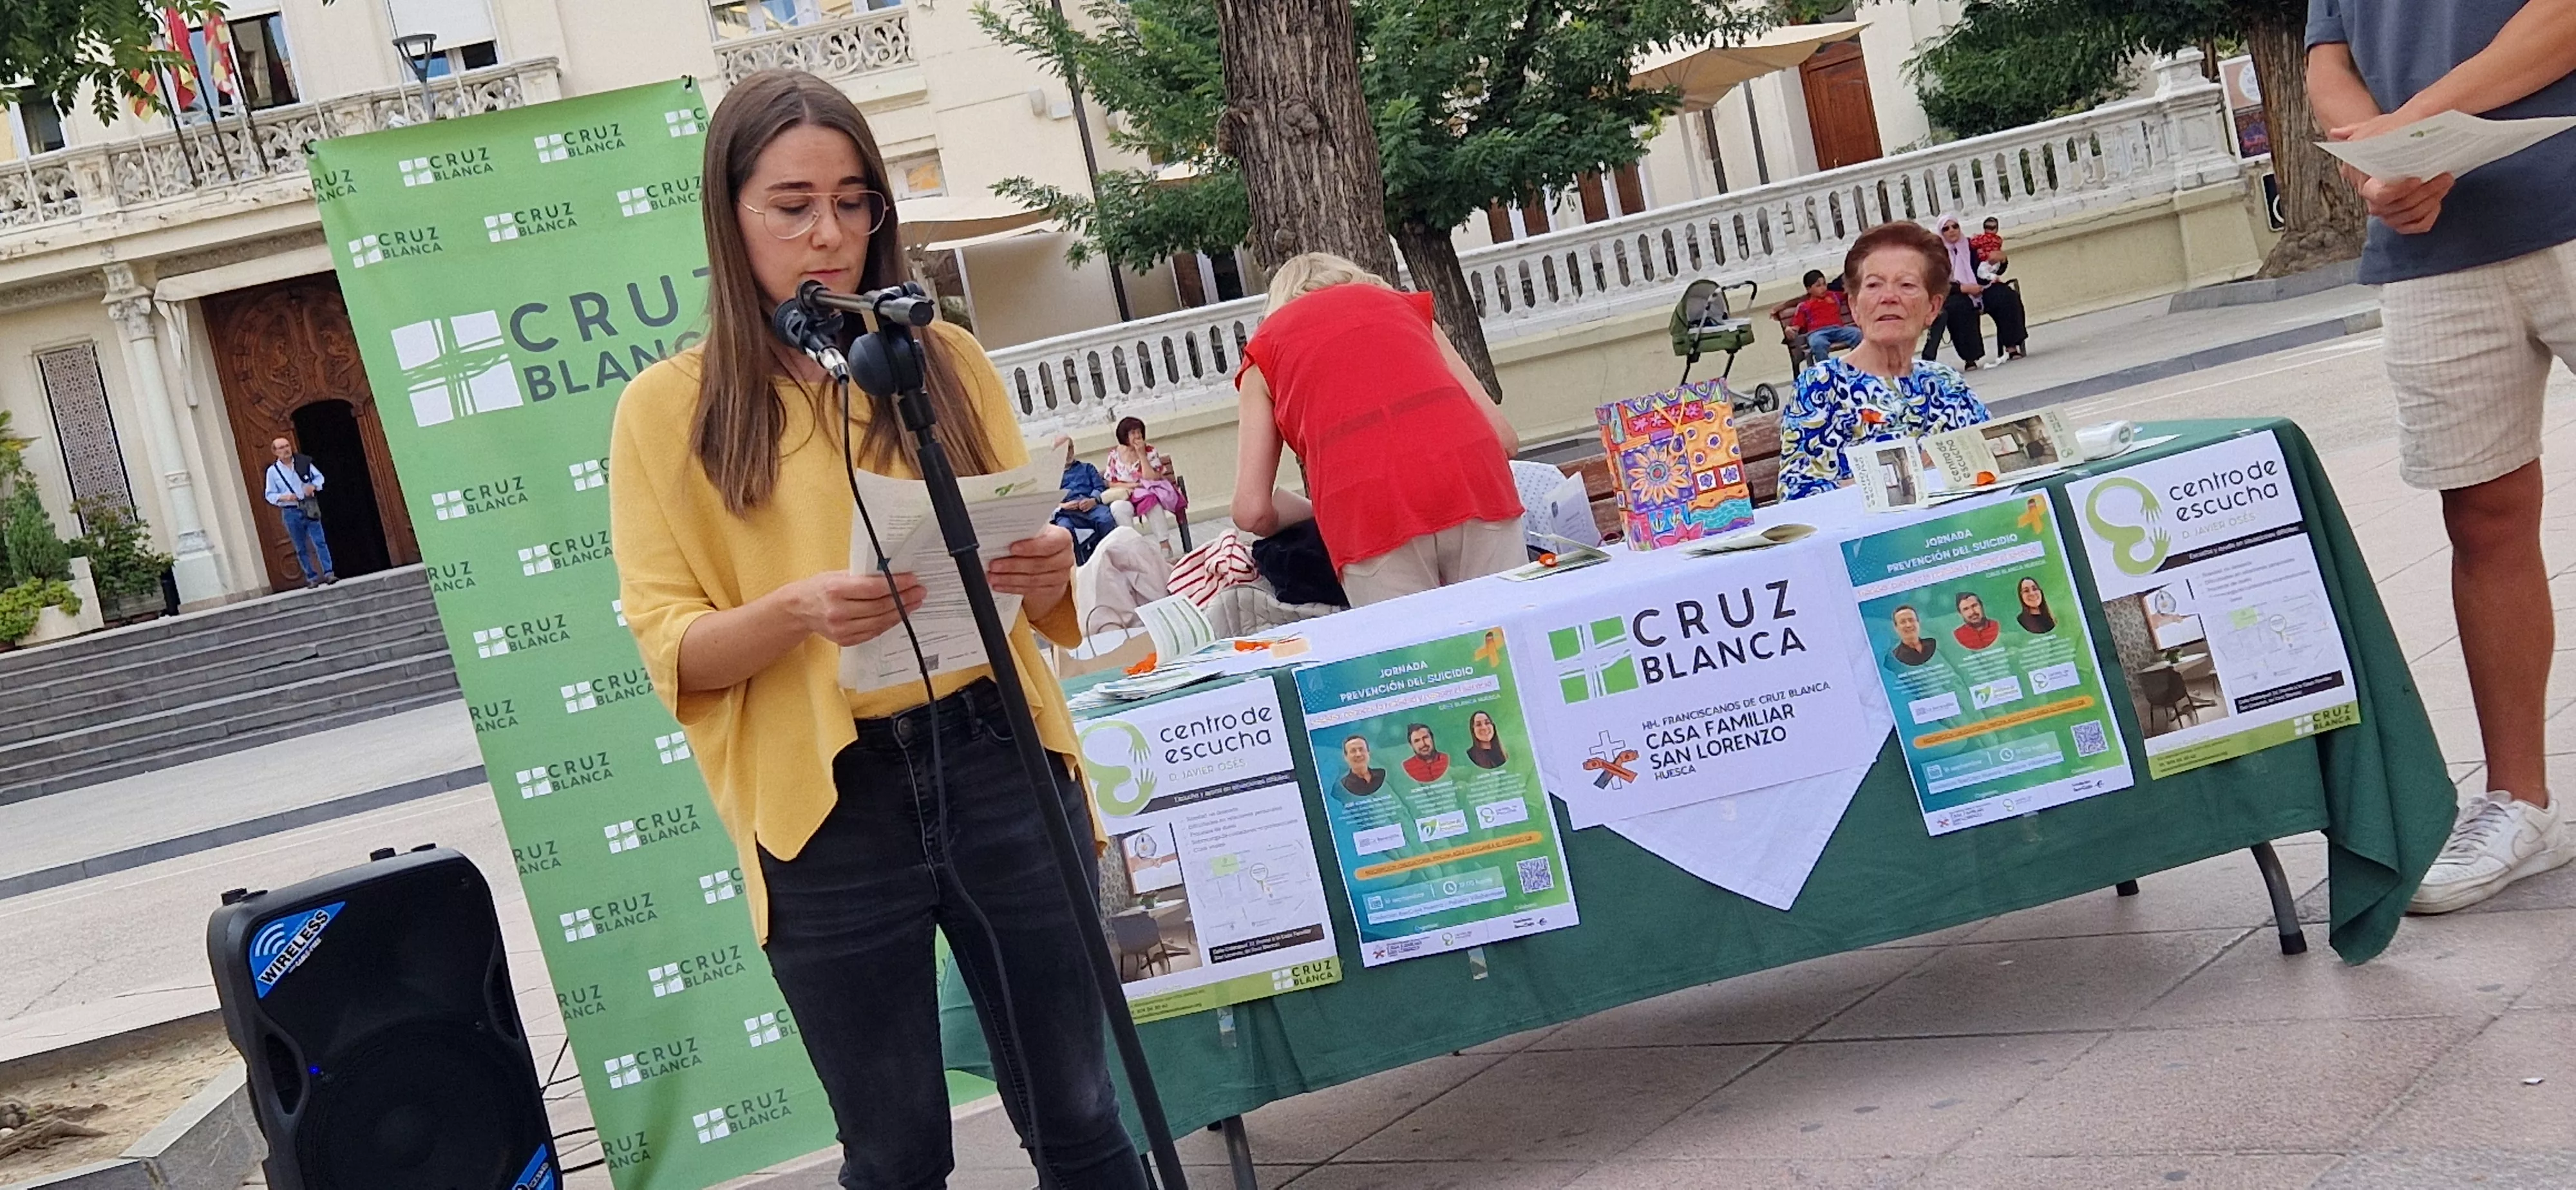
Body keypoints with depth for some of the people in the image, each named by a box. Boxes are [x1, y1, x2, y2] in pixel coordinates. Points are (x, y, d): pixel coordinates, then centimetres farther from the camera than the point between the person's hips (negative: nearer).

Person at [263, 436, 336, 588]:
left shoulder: (303, 462, 1)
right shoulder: (273, 471, 0)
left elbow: (319, 477, 11)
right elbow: (270, 495, 4)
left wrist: (313, 486, -10)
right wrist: (283, 497, -15)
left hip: (309, 509, 0)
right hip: (291, 513, 0)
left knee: (320, 541, -8)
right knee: (301, 548, 5)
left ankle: (328, 573, -8)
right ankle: (312, 577, 10)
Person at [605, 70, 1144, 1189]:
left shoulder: (945, 359, 7)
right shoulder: (667, 408, 0)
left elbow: (1032, 586, 12)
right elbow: (671, 649, -3)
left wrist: (1046, 568, -12)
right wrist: (798, 611, -23)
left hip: (995, 768, 2)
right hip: (826, 811, -2)